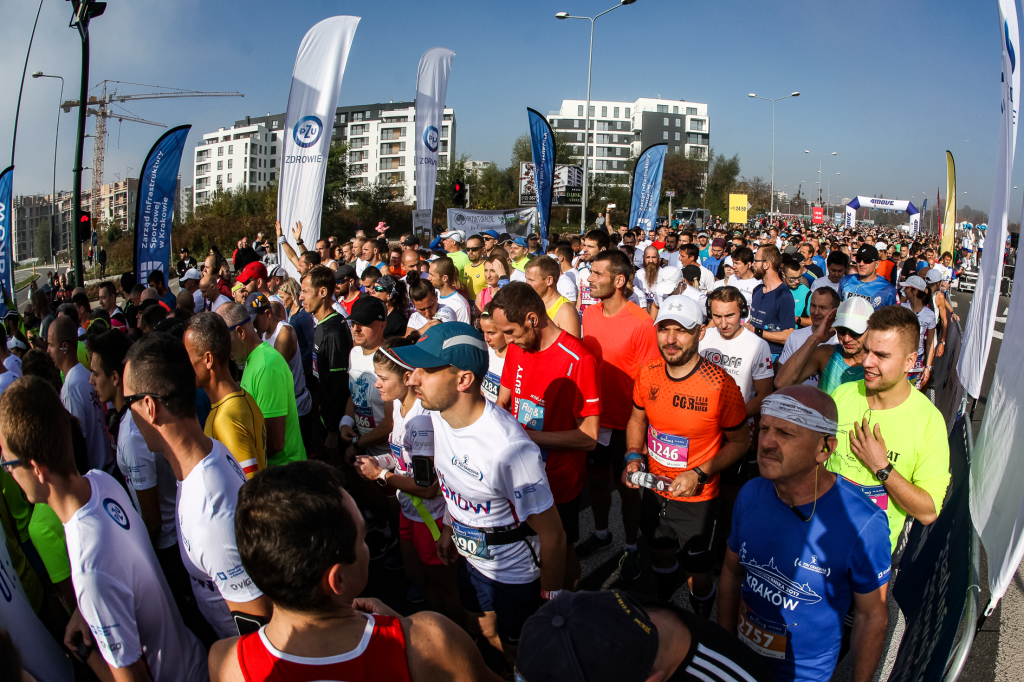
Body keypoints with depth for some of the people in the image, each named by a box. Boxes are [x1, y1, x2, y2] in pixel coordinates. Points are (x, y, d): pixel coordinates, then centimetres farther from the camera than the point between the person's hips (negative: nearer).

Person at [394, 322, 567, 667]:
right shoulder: (438, 414, -14)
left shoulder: (510, 450, -39)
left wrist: (551, 600, -15)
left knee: (519, 649, 17)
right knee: (486, 630, 30)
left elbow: (552, 536, -27)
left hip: (516, 572, -7)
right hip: (470, 555, 8)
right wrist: (449, 528, 17)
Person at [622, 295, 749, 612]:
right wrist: (633, 457, -8)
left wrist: (699, 474, -21)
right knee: (660, 554, 27)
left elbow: (740, 442, -11)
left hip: (697, 499, -4)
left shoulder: (720, 384, -23)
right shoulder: (647, 374, -9)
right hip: (654, 489, 5)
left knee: (698, 573, 11)